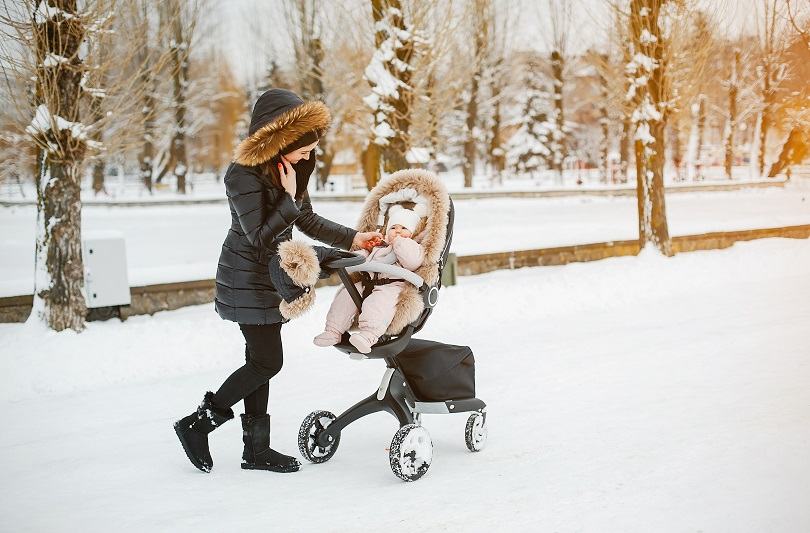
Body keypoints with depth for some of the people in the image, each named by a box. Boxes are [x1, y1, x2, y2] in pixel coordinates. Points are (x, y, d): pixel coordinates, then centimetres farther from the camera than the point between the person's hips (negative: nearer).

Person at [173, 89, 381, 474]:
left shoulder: (289, 168, 3)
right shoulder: (243, 176, -22)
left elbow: (308, 221, 13)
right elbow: (259, 238, -23)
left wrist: (352, 239, 6)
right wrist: (288, 198, -26)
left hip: (269, 277, 9)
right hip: (247, 280, -8)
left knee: (260, 360, 11)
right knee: (267, 362, -8)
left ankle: (257, 448, 18)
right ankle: (197, 424, 5)